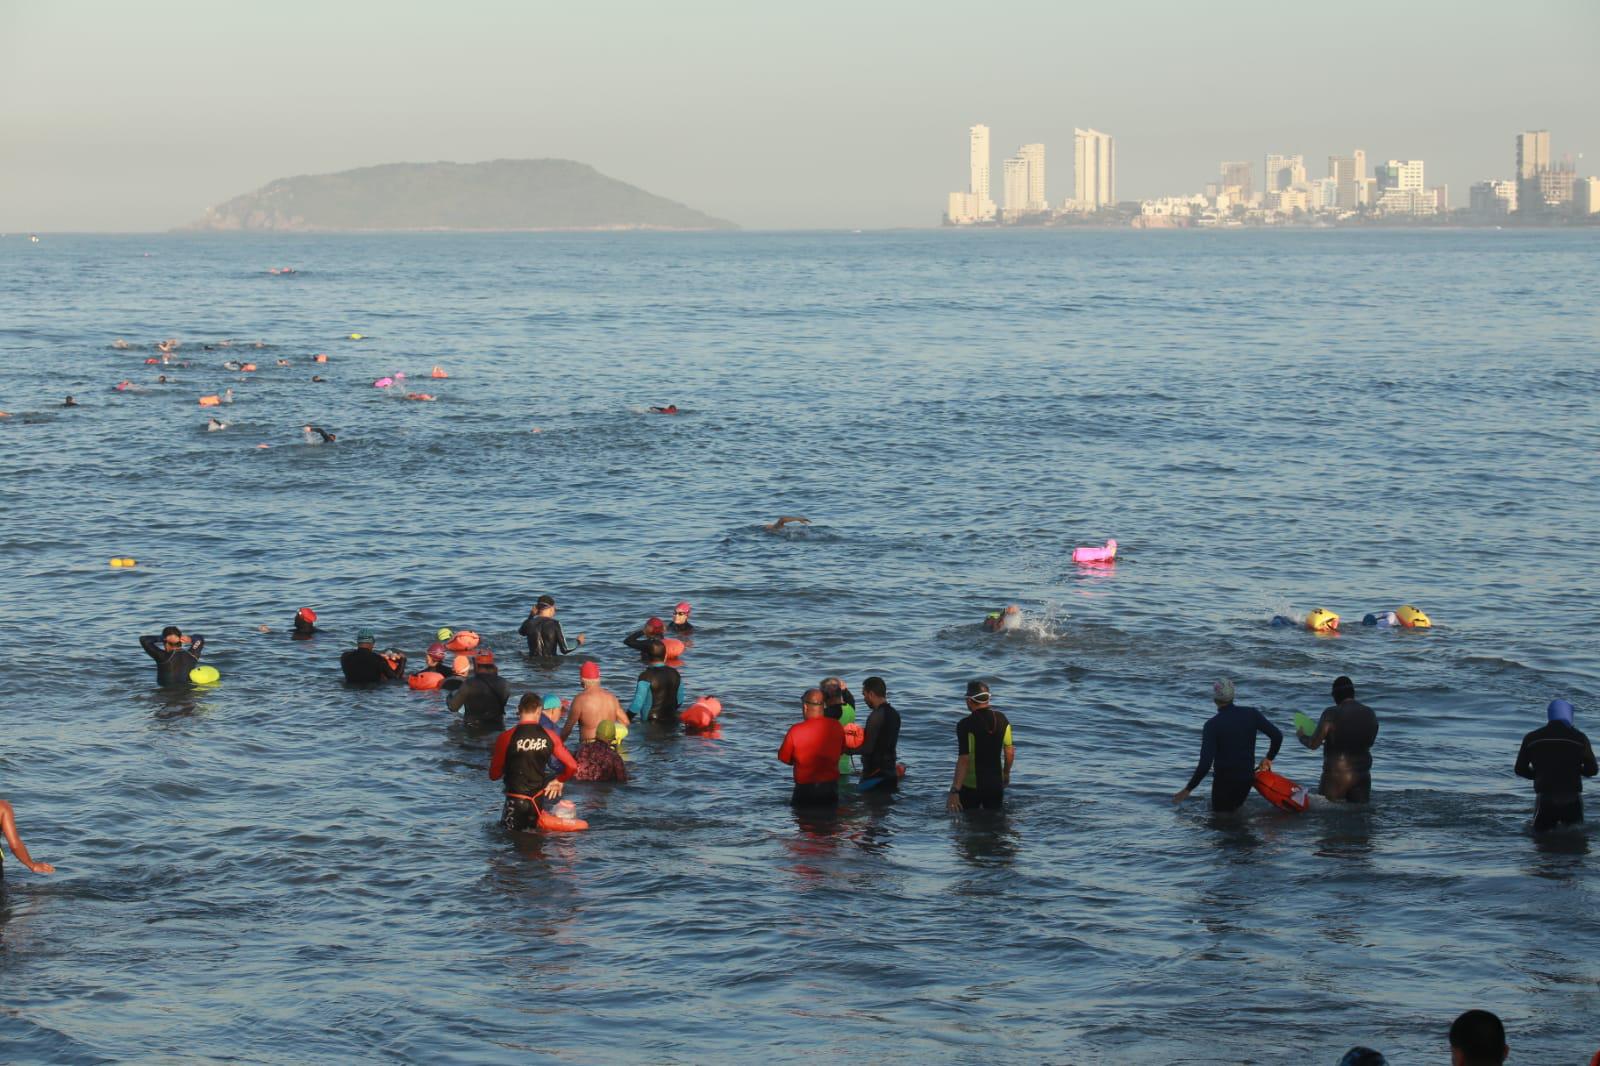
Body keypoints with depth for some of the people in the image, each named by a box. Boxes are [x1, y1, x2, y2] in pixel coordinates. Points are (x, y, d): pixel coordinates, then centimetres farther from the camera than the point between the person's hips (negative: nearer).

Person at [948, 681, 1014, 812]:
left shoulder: (966, 725, -19)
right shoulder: (1001, 719, -2)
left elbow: (964, 760, -23)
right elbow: (1010, 751, 6)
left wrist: (954, 791, -22)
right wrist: (1006, 773, 25)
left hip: (971, 786, -5)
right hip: (996, 784, 5)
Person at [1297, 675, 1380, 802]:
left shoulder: (1332, 714, -12)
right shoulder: (1370, 714, 4)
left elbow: (1313, 744, -10)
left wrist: (1301, 736, 12)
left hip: (1337, 775, -5)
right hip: (1363, 775, 5)